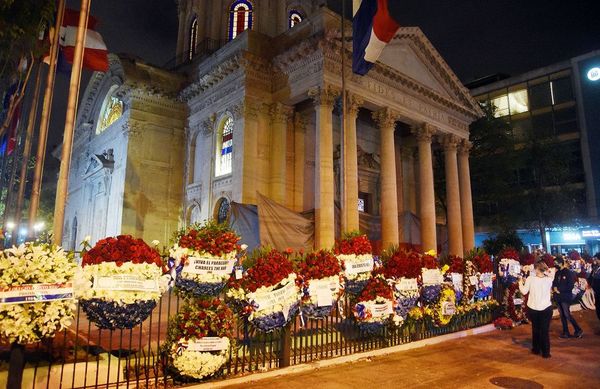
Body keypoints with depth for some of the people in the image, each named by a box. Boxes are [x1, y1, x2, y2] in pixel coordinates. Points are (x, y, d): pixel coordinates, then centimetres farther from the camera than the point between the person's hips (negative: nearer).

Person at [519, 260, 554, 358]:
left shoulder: (530, 279, -12)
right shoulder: (549, 279, -6)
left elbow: (524, 291, -9)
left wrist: (521, 282, 6)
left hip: (533, 308, 0)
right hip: (546, 308, 0)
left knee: (535, 329, 17)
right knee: (545, 330, 8)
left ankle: (536, 349, 27)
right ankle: (545, 352, 10)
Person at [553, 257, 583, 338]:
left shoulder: (568, 272, -10)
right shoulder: (557, 273, 11)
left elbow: (570, 286, -15)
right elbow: (554, 283, 15)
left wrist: (559, 289, -15)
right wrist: (554, 288, -6)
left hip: (566, 297, -7)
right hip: (558, 297, 7)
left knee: (567, 315, -6)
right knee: (562, 315, 10)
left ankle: (578, 330, 12)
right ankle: (566, 333, 18)